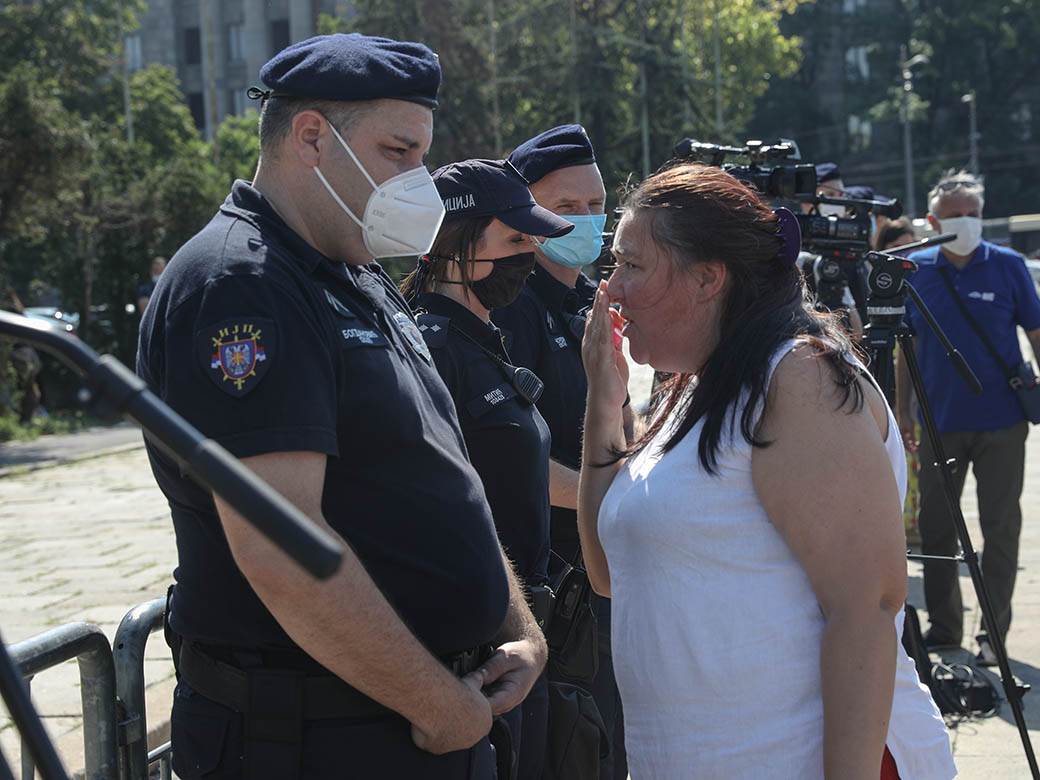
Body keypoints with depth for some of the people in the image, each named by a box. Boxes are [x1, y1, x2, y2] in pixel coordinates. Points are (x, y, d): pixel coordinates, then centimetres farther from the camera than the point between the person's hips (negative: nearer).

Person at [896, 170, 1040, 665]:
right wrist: (902, 412, 8)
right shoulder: (915, 271, 3)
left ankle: (994, 632, 10)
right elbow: (907, 348, 10)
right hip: (940, 422, 2)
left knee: (1000, 528, 2)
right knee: (936, 527, 7)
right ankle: (942, 627, 20)